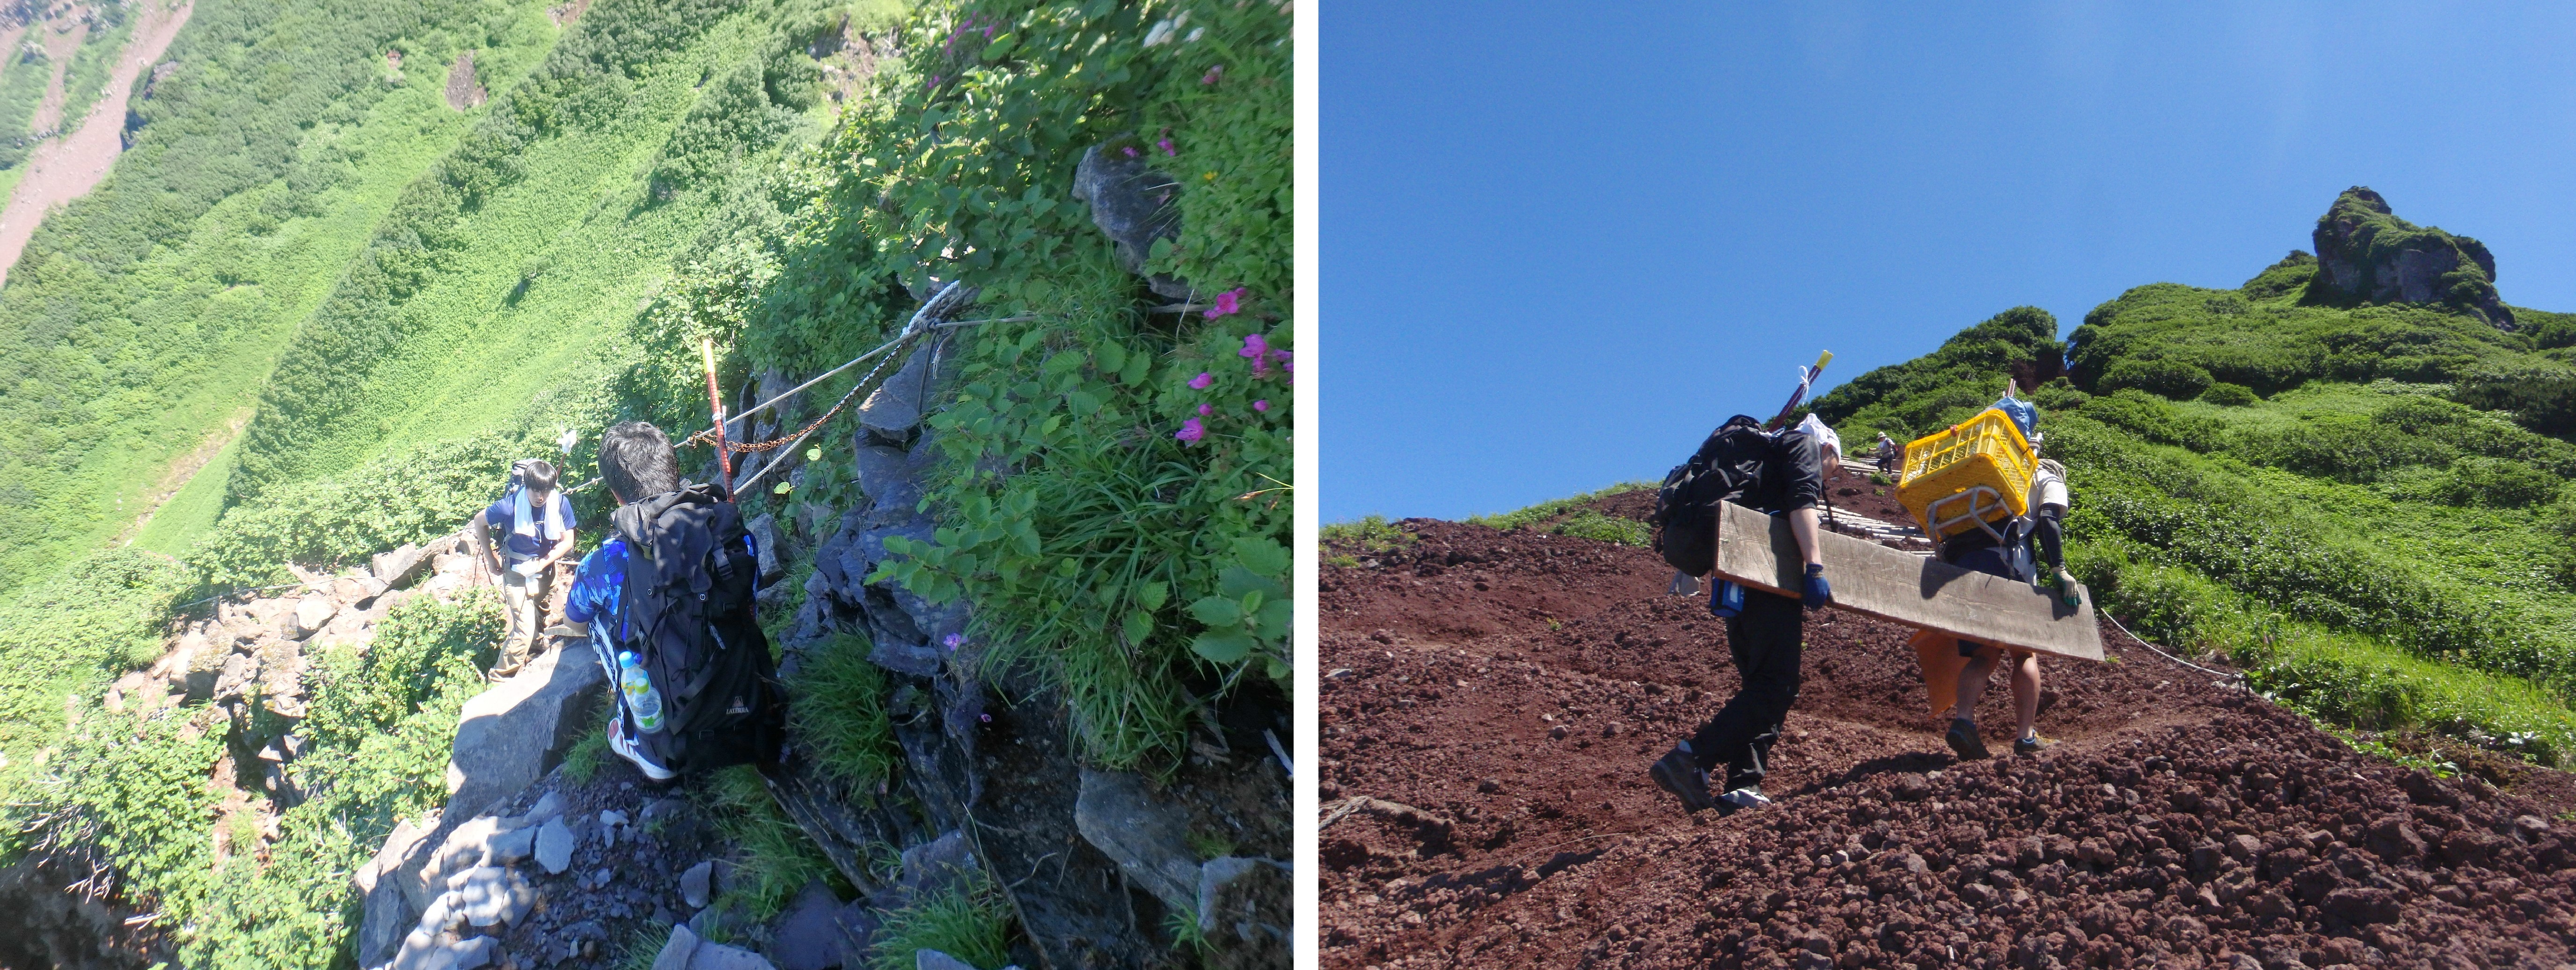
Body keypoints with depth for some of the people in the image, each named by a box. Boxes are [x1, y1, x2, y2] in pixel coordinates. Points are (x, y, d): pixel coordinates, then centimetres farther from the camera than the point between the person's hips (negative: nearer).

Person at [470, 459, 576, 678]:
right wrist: (490, 558, -4)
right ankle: (501, 676, 5)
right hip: (517, 570, -4)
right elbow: (479, 521, -9)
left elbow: (567, 541, -12)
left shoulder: (561, 503, -21)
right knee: (525, 628, -11)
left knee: (538, 616, 27)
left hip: (545, 567, 4)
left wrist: (541, 564, -20)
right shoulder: (511, 506, -28)